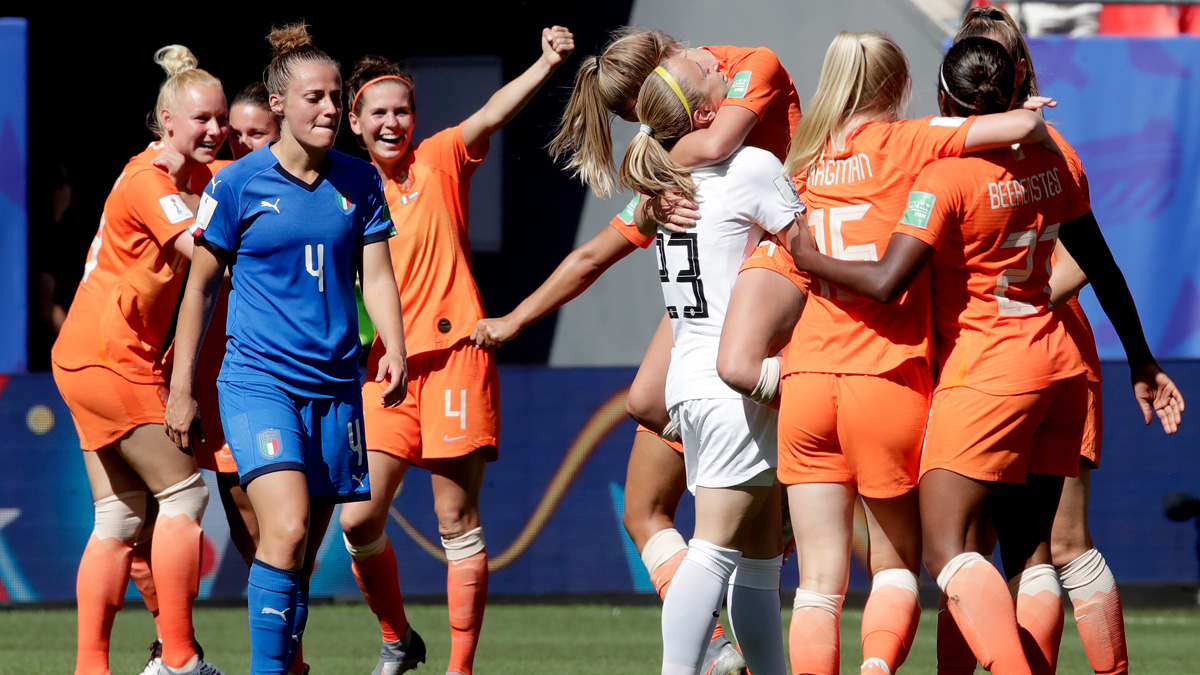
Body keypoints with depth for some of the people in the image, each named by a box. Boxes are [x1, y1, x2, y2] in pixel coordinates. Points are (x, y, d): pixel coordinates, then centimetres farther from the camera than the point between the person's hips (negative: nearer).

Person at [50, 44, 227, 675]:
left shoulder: (192, 175, 12)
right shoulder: (149, 179, -15)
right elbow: (206, 252, -25)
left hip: (86, 358, 9)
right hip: (111, 357, -9)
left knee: (118, 519, 7)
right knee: (183, 495, -6)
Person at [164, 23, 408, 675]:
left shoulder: (359, 182, 7)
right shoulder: (239, 184, -3)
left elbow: (376, 275, 7)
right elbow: (200, 286, 4)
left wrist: (393, 349, -13)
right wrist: (181, 389, 3)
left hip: (335, 386, 4)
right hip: (257, 380, -4)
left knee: (302, 556, 7)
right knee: (286, 530, -22)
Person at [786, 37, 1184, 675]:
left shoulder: (945, 175, -14)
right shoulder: (1048, 162, 6)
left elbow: (886, 283, -21)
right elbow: (1102, 268, 15)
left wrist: (806, 256, -6)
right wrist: (1142, 364, 25)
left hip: (984, 370, -7)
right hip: (1059, 362, 7)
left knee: (948, 550, -9)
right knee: (1029, 550, 11)